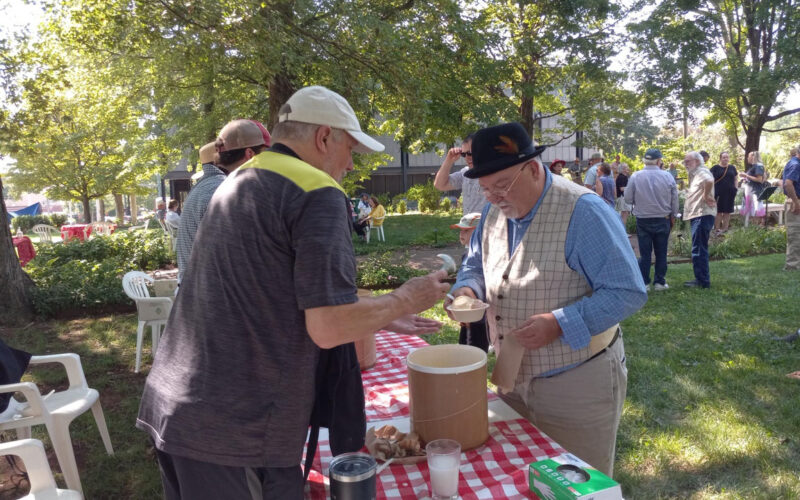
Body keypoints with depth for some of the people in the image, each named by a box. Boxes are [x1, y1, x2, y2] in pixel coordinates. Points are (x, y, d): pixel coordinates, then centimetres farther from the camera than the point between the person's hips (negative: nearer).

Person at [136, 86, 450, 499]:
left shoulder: (236, 184, 14)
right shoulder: (318, 193, -14)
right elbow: (329, 328, -21)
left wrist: (380, 315, 20)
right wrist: (405, 300, -3)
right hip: (237, 432, -8)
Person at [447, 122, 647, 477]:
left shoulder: (583, 212, -20)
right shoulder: (495, 212, 2)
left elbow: (628, 292, -20)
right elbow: (475, 265, 15)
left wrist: (558, 324, -29)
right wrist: (468, 289, -8)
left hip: (577, 384, -6)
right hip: (512, 379, 7)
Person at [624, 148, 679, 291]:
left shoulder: (635, 176, -10)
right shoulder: (667, 176, -6)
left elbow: (628, 199, -5)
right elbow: (675, 199, 2)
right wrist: (673, 216, 16)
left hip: (643, 220, 0)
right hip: (663, 220, 1)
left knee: (645, 253, 6)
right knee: (661, 252, 10)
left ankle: (644, 283, 8)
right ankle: (660, 282, 16)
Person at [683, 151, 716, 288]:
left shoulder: (702, 172, -11)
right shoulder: (695, 174, 21)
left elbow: (709, 181, -34)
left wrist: (706, 196, -22)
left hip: (702, 215, -11)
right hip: (697, 215, 11)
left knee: (698, 250, -8)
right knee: (700, 249, 16)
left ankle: (702, 281, -3)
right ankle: (700, 279, 24)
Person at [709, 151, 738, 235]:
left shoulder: (732, 168, 12)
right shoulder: (715, 168, 1)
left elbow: (735, 179, 19)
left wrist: (735, 190, 10)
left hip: (730, 193, 4)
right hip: (718, 193, -4)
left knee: (727, 212, 7)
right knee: (718, 211, -3)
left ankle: (725, 228, 14)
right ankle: (717, 229, 2)